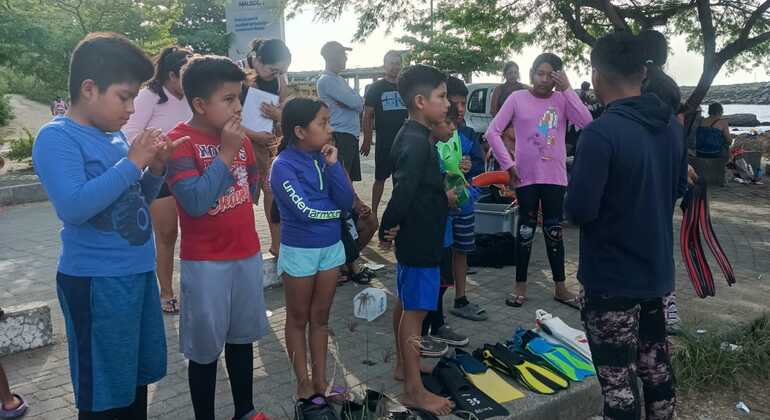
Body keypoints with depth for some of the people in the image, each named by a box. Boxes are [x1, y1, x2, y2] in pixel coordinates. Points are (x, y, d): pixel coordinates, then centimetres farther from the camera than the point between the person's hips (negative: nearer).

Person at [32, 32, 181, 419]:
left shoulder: (115, 136, 8)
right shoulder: (57, 137, -13)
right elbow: (73, 207, -27)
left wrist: (155, 169, -1)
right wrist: (132, 163, -21)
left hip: (139, 272, 8)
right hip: (96, 282, -7)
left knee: (138, 378, 20)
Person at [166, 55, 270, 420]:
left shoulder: (239, 137, 4)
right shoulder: (179, 142, -15)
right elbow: (195, 202, -25)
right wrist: (226, 153, -23)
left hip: (247, 254, 6)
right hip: (205, 263, -6)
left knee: (242, 337, 18)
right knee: (205, 349, 7)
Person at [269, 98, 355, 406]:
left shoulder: (324, 157, 0)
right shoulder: (284, 165, -16)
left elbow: (346, 202, -7)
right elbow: (305, 211, -23)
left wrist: (333, 165, -14)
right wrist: (336, 210, -8)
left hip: (331, 247, 5)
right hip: (299, 251, -5)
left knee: (321, 316, 15)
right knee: (298, 318, 11)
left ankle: (320, 381, 27)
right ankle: (303, 383, 25)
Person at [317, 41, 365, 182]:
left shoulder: (339, 79, 19)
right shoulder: (326, 80, -11)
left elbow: (358, 103, 11)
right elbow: (356, 103, -17)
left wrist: (350, 100, -10)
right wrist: (355, 97, 5)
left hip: (351, 134, 9)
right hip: (340, 135, -9)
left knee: (348, 179, 13)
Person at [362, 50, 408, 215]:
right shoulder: (376, 88, 0)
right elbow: (368, 116, -2)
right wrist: (367, 141, -7)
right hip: (384, 142, -3)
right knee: (380, 177, 0)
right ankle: (374, 211, 7)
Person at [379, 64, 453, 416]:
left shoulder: (413, 136, 9)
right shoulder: (417, 142, -22)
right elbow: (403, 191, -28)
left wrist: (442, 197, 11)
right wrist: (388, 229, -16)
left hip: (415, 236, 10)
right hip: (419, 239, -10)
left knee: (406, 303, 19)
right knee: (415, 310, -2)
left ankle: (403, 365, 35)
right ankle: (414, 390, 8)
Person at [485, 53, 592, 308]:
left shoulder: (562, 100, 1)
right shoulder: (517, 98, -3)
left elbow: (586, 124, -14)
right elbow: (493, 132, -5)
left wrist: (567, 89, -15)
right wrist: (508, 164, -9)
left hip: (555, 177, 1)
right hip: (526, 176, -1)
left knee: (554, 232, 11)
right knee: (526, 231, 8)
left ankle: (560, 288, 23)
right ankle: (520, 286, 22)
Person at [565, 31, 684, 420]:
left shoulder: (601, 133, -23)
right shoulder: (672, 125, 3)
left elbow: (579, 210, -22)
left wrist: (576, 200, -1)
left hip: (612, 278, -8)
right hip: (656, 270, 8)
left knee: (618, 382, 4)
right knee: (656, 368, 22)